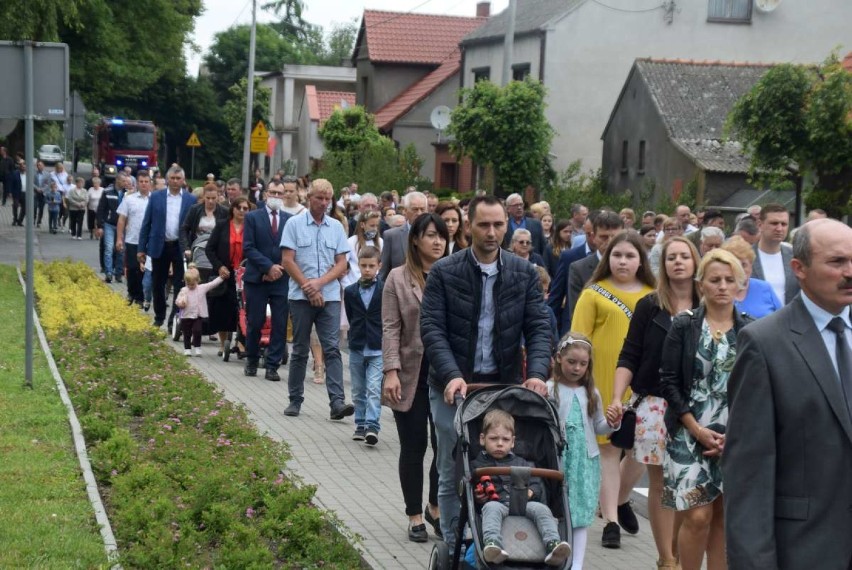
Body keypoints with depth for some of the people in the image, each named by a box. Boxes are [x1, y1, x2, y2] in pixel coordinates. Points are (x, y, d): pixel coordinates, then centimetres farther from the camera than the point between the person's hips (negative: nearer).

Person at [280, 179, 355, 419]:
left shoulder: (336, 227, 9)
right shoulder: (294, 224, 2)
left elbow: (341, 264, 6)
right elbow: (287, 260, -3)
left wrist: (319, 283, -8)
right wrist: (308, 288, -8)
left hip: (330, 297, 2)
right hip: (301, 297, -2)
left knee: (332, 349, -7)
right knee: (300, 350, 6)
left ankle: (337, 402, -13)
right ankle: (295, 400, 15)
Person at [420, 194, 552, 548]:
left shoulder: (525, 274, 4)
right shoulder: (444, 273, -4)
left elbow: (538, 328, 0)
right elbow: (431, 328, -9)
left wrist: (537, 373, -17)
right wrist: (451, 376, -23)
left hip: (506, 386, 2)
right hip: (454, 387, -1)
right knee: (452, 475, 6)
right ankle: (453, 548, 16)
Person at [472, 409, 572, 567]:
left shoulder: (523, 464, 30)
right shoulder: (477, 464, 22)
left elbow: (537, 485, 21)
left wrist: (531, 492, -4)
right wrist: (477, 495, -11)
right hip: (497, 504, -2)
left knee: (541, 508, -29)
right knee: (491, 507, -39)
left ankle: (552, 545, -49)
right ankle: (492, 543, -65)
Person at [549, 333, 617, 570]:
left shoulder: (591, 393, 8)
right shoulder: (549, 390, -4)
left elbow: (598, 428, 13)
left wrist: (612, 424, -5)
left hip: (585, 460, 3)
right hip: (557, 459, -3)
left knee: (581, 513, 3)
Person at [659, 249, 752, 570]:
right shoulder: (683, 327, 0)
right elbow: (668, 382, -3)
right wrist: (698, 430, -9)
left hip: (737, 438, 2)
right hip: (689, 434, -2)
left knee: (724, 517, 6)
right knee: (697, 516, -8)